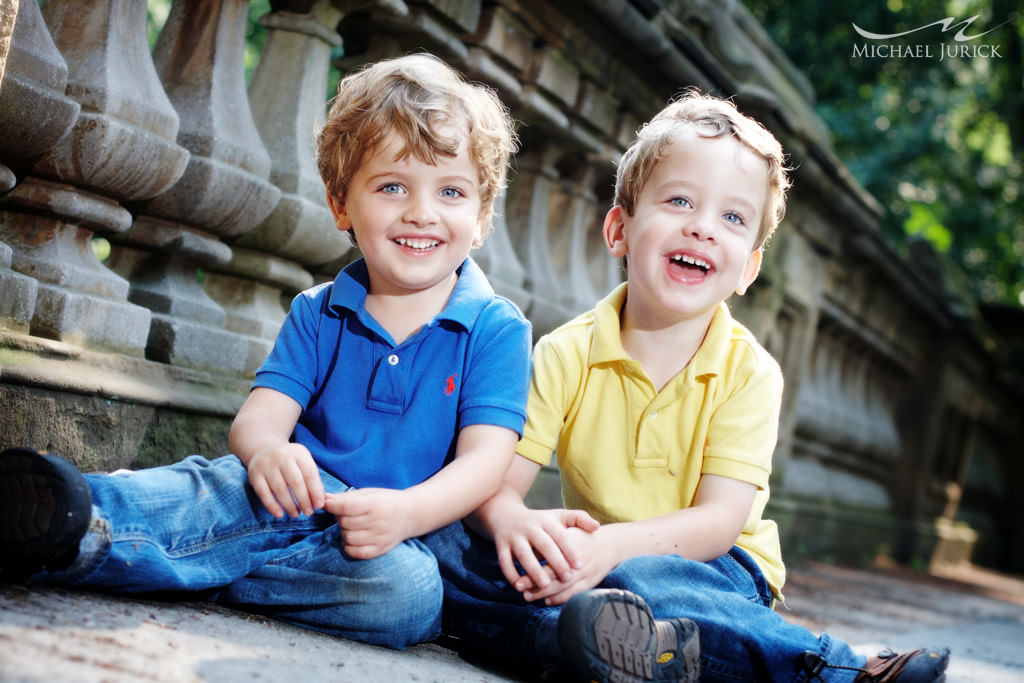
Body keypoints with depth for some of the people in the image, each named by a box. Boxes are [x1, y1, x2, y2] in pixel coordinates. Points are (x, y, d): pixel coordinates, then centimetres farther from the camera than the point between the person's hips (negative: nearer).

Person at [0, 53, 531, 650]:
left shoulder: (497, 329, 0)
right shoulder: (316, 315, 10)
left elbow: (485, 459, -11)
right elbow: (261, 414, -2)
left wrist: (407, 511, -32)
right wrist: (266, 450, -29)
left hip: (414, 544, -2)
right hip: (308, 507, 3)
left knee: (408, 588, -37)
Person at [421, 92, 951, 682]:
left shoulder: (749, 372, -9)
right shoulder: (567, 355, -4)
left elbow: (719, 521, -16)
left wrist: (614, 544, -35)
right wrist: (512, 521, -34)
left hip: (712, 567, -5)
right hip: (586, 567, 5)